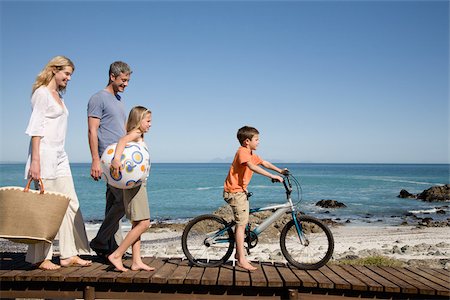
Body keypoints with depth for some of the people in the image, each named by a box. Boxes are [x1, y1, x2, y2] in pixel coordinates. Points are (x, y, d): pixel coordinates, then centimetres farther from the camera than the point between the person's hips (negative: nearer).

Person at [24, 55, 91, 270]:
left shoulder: (58, 95, 20)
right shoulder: (42, 93, -5)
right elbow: (35, 127, -12)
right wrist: (35, 160, -19)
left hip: (60, 156, 9)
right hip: (45, 154, -9)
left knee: (70, 203, 5)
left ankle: (69, 254, 10)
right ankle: (41, 258, 3)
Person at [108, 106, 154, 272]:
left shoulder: (139, 137, 20)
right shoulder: (135, 133, -10)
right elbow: (122, 140, -30)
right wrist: (116, 159, -46)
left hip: (139, 184, 10)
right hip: (135, 183, -10)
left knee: (137, 224, 10)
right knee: (143, 223, -12)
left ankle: (136, 262, 14)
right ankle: (116, 255, -7)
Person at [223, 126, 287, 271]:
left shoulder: (251, 154, 12)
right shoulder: (242, 152, -19)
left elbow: (264, 163, 22)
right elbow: (252, 167, -34)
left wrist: (280, 171, 14)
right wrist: (272, 176, -35)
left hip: (241, 190, 10)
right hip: (235, 191, -10)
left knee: (242, 222, 17)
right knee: (241, 223, -10)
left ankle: (238, 253, 30)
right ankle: (242, 260, -7)